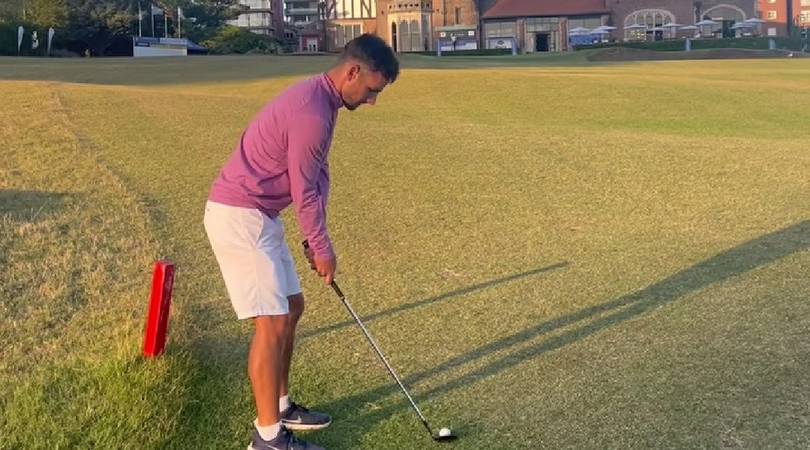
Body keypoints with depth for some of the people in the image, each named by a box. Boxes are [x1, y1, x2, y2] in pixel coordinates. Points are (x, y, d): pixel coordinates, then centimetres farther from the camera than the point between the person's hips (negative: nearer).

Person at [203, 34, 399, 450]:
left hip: (257, 216, 11)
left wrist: (317, 242, 8)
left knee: (291, 308, 16)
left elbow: (317, 179, 12)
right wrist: (323, 248, -4)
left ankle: (280, 406, 28)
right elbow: (304, 192, -17)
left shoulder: (320, 99, 10)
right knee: (272, 322, -8)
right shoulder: (312, 112, -23)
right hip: (238, 217, -11)